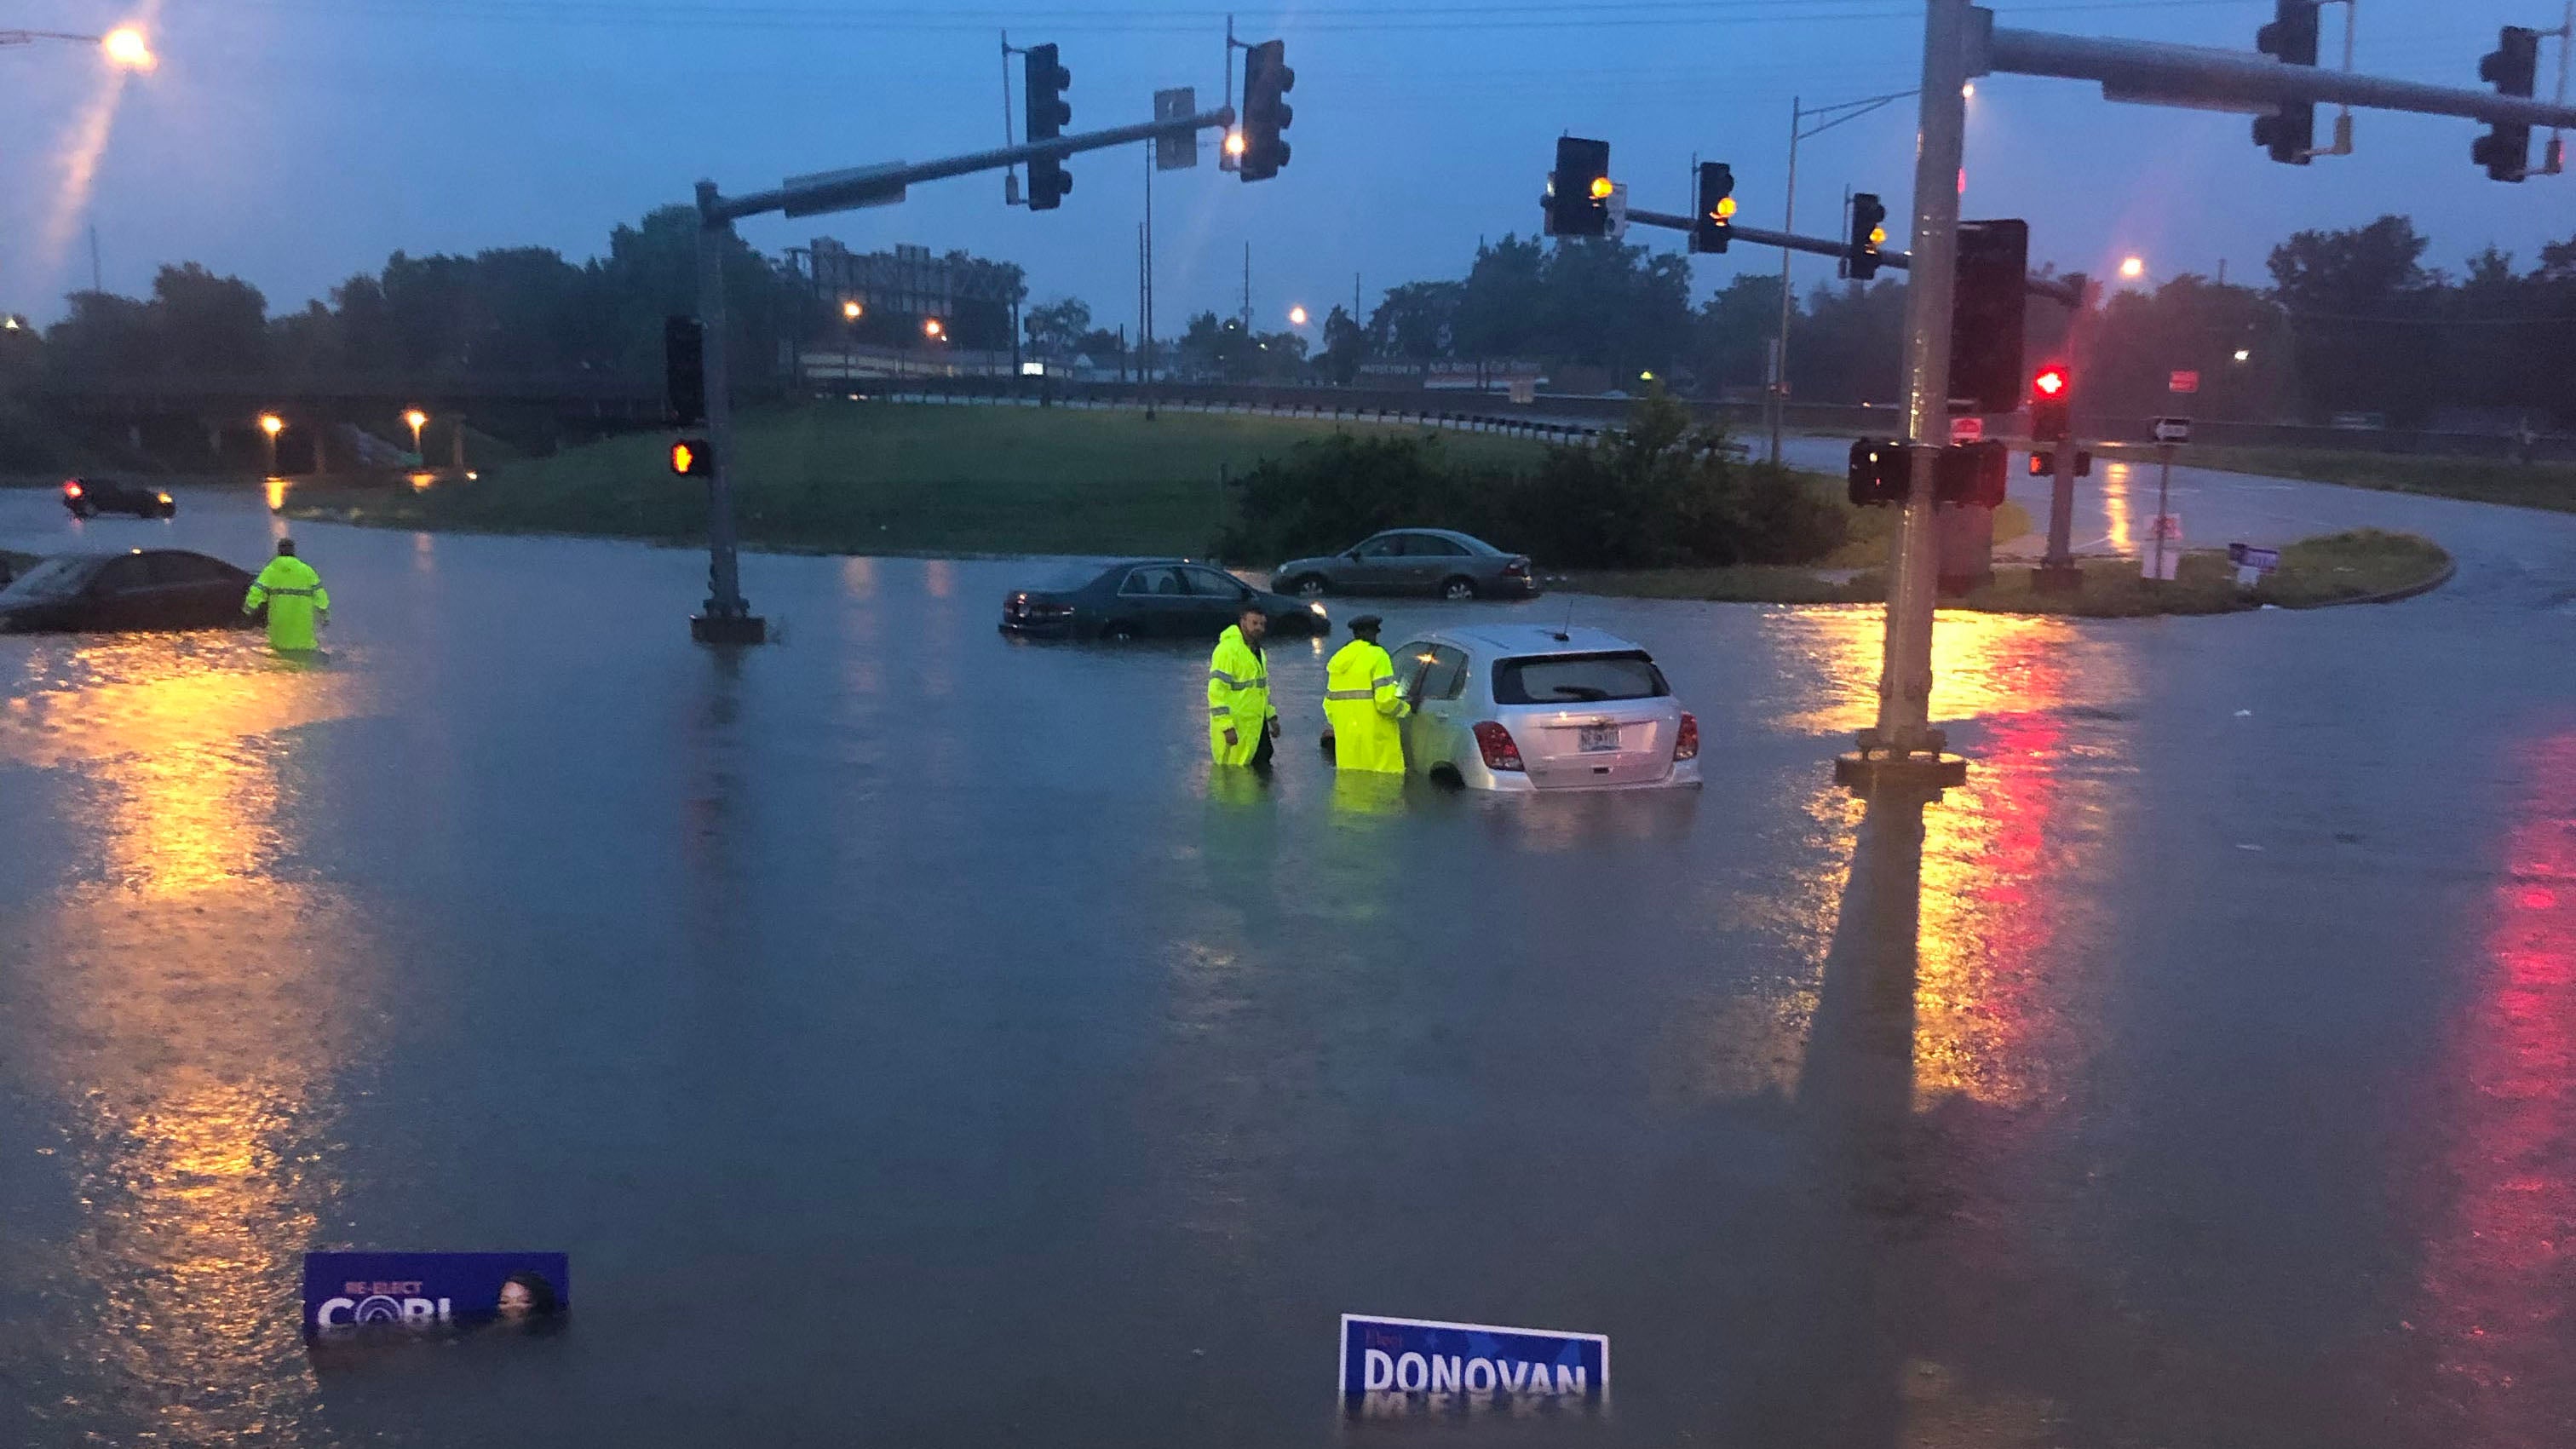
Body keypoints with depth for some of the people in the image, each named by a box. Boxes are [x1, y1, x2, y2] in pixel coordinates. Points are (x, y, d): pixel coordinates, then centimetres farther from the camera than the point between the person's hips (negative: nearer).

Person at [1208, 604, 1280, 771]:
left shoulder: (1257, 650, 16)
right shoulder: (1228, 649, -15)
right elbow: (1217, 691, -20)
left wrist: (1271, 717, 21)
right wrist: (1227, 726, -24)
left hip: (1257, 725, 9)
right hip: (1234, 729, -9)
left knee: (1263, 770, 10)